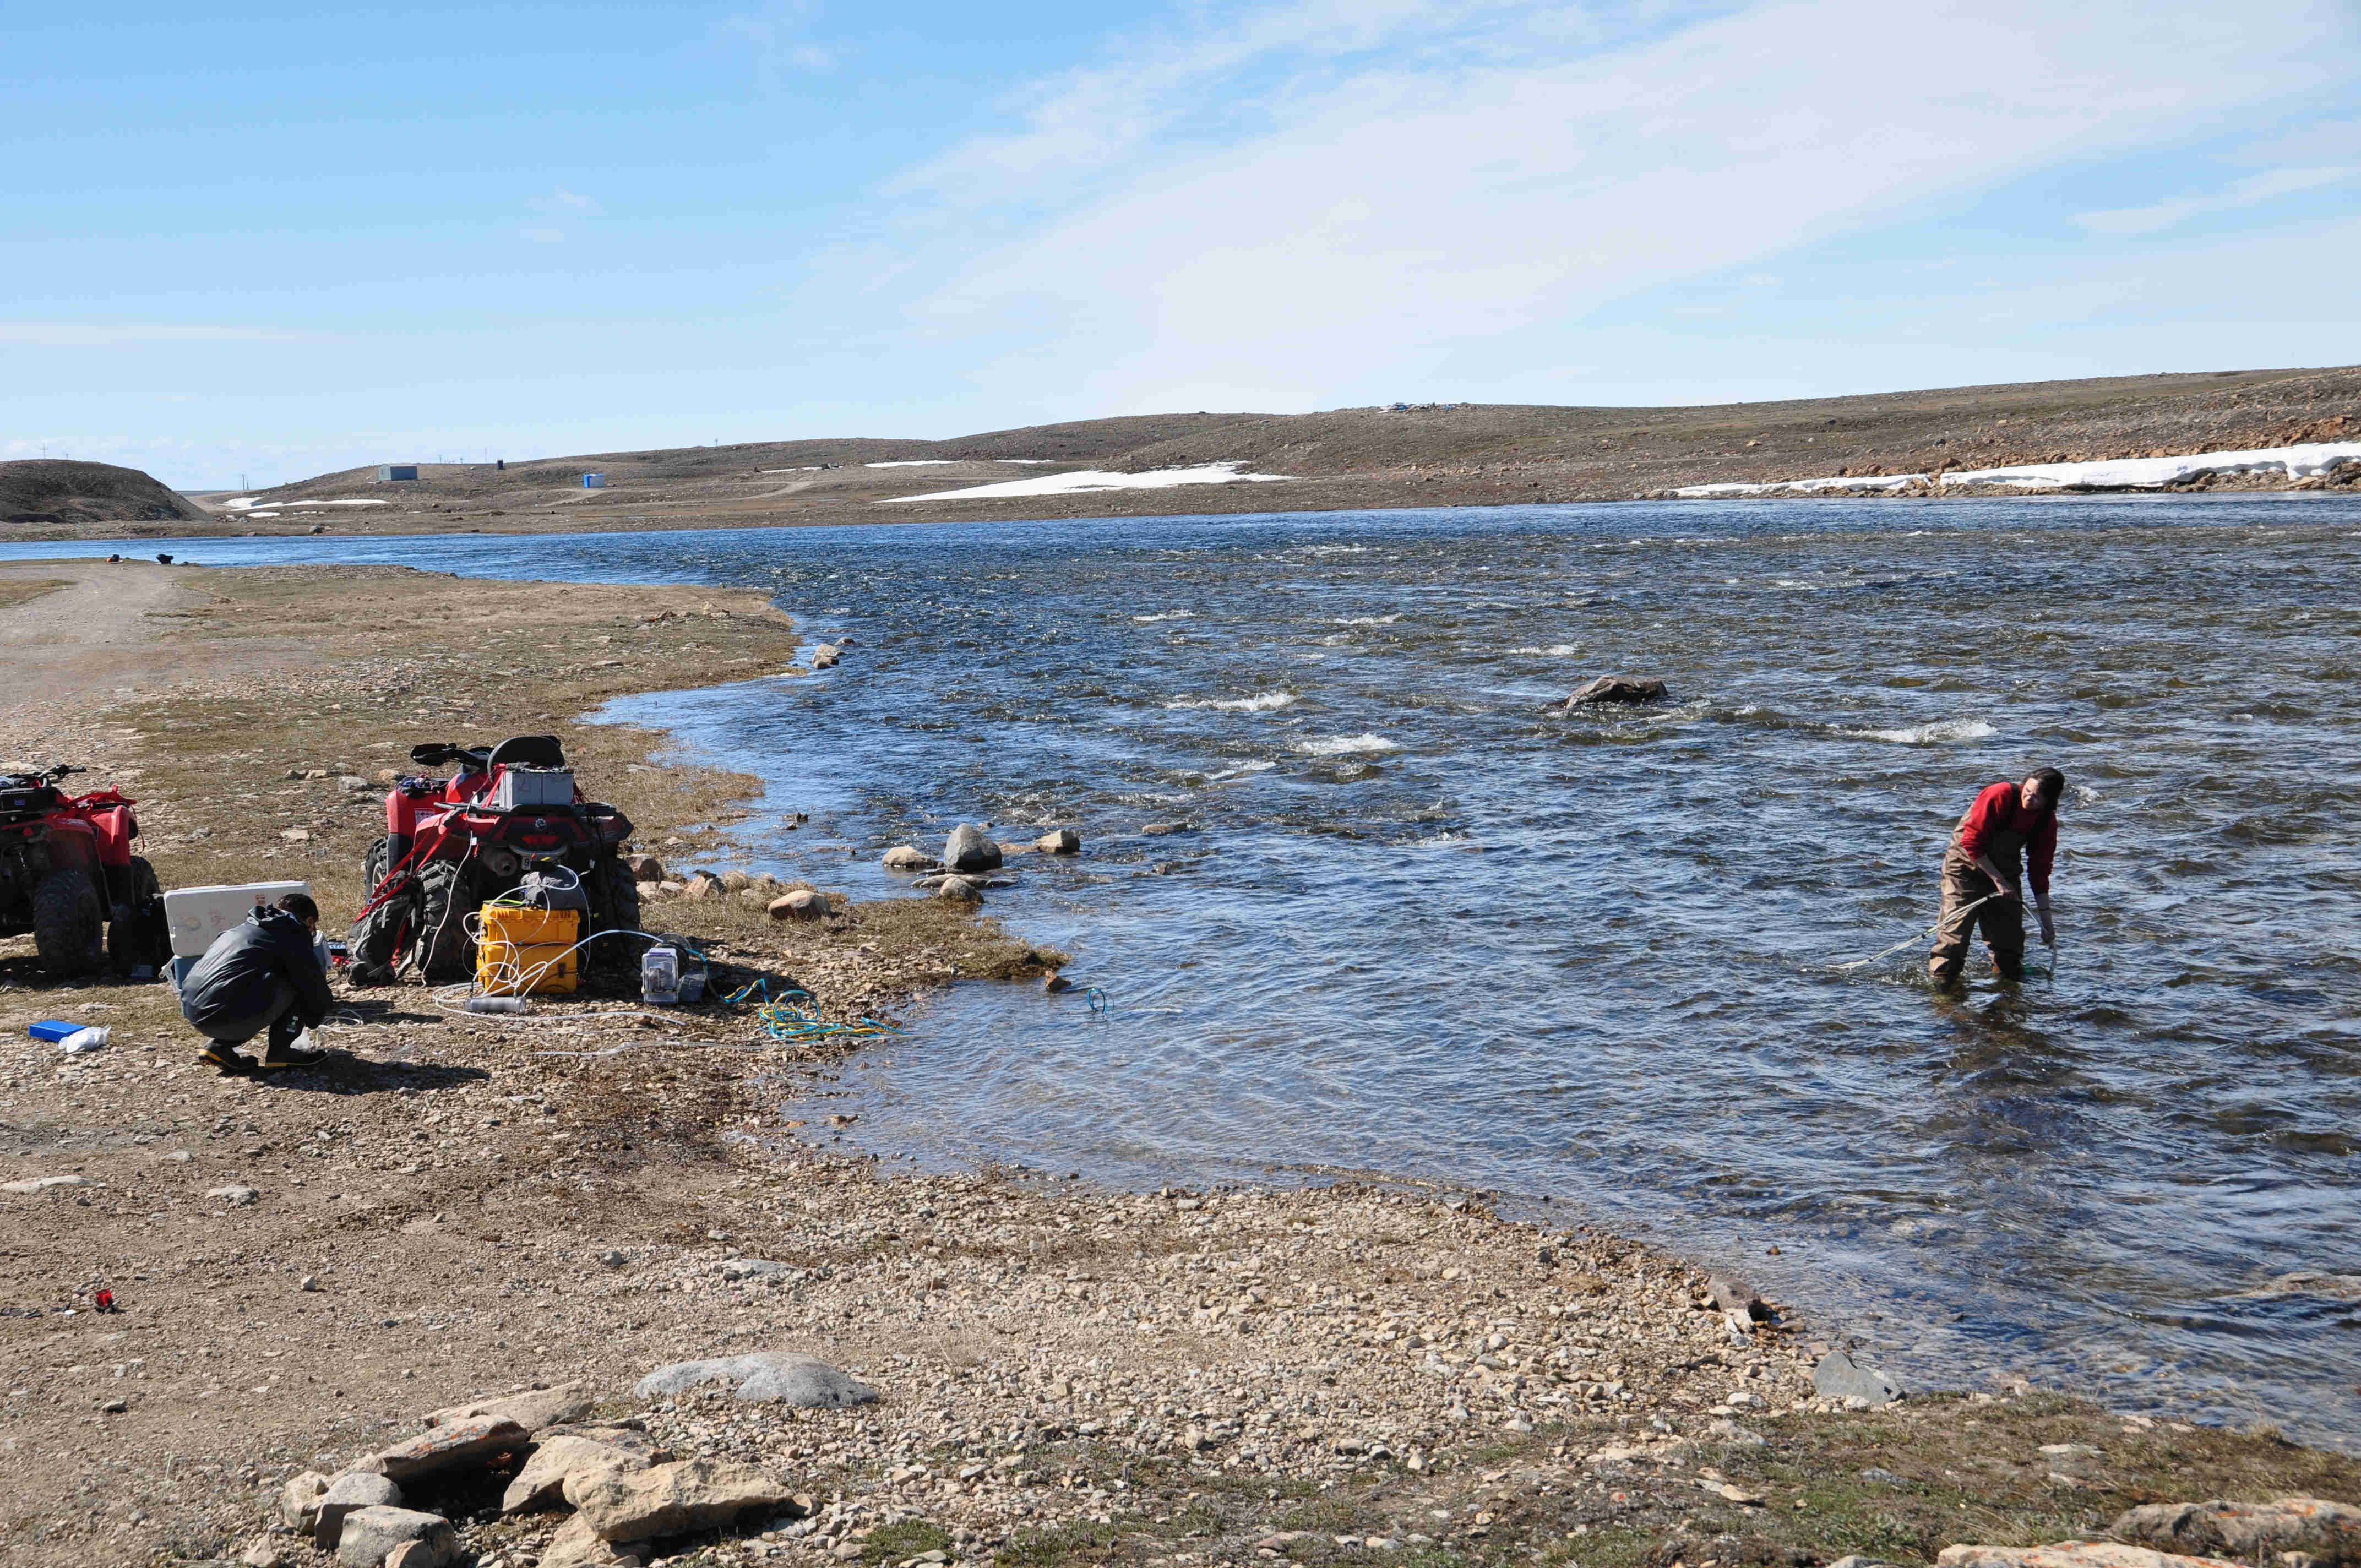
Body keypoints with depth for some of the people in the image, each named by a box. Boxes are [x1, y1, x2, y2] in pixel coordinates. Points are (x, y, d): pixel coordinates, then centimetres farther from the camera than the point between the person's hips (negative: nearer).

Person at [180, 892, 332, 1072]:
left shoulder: (243, 929, 29)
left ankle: (219, 1046, 15)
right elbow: (315, 986, 10)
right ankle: (280, 1053, 4)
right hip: (229, 1016, -8)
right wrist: (314, 1020, 33)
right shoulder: (293, 939, 4)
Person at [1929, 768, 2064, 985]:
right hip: (1966, 868, -5)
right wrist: (1999, 882, -20)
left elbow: (2040, 870, 0)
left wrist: (2046, 919, -2)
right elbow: (1972, 843, -22)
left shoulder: (2047, 822, -7)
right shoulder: (2000, 796, -24)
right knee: (1955, 935, -13)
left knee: (2011, 939, 7)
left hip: (2004, 874, 5)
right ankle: (1939, 980, -5)